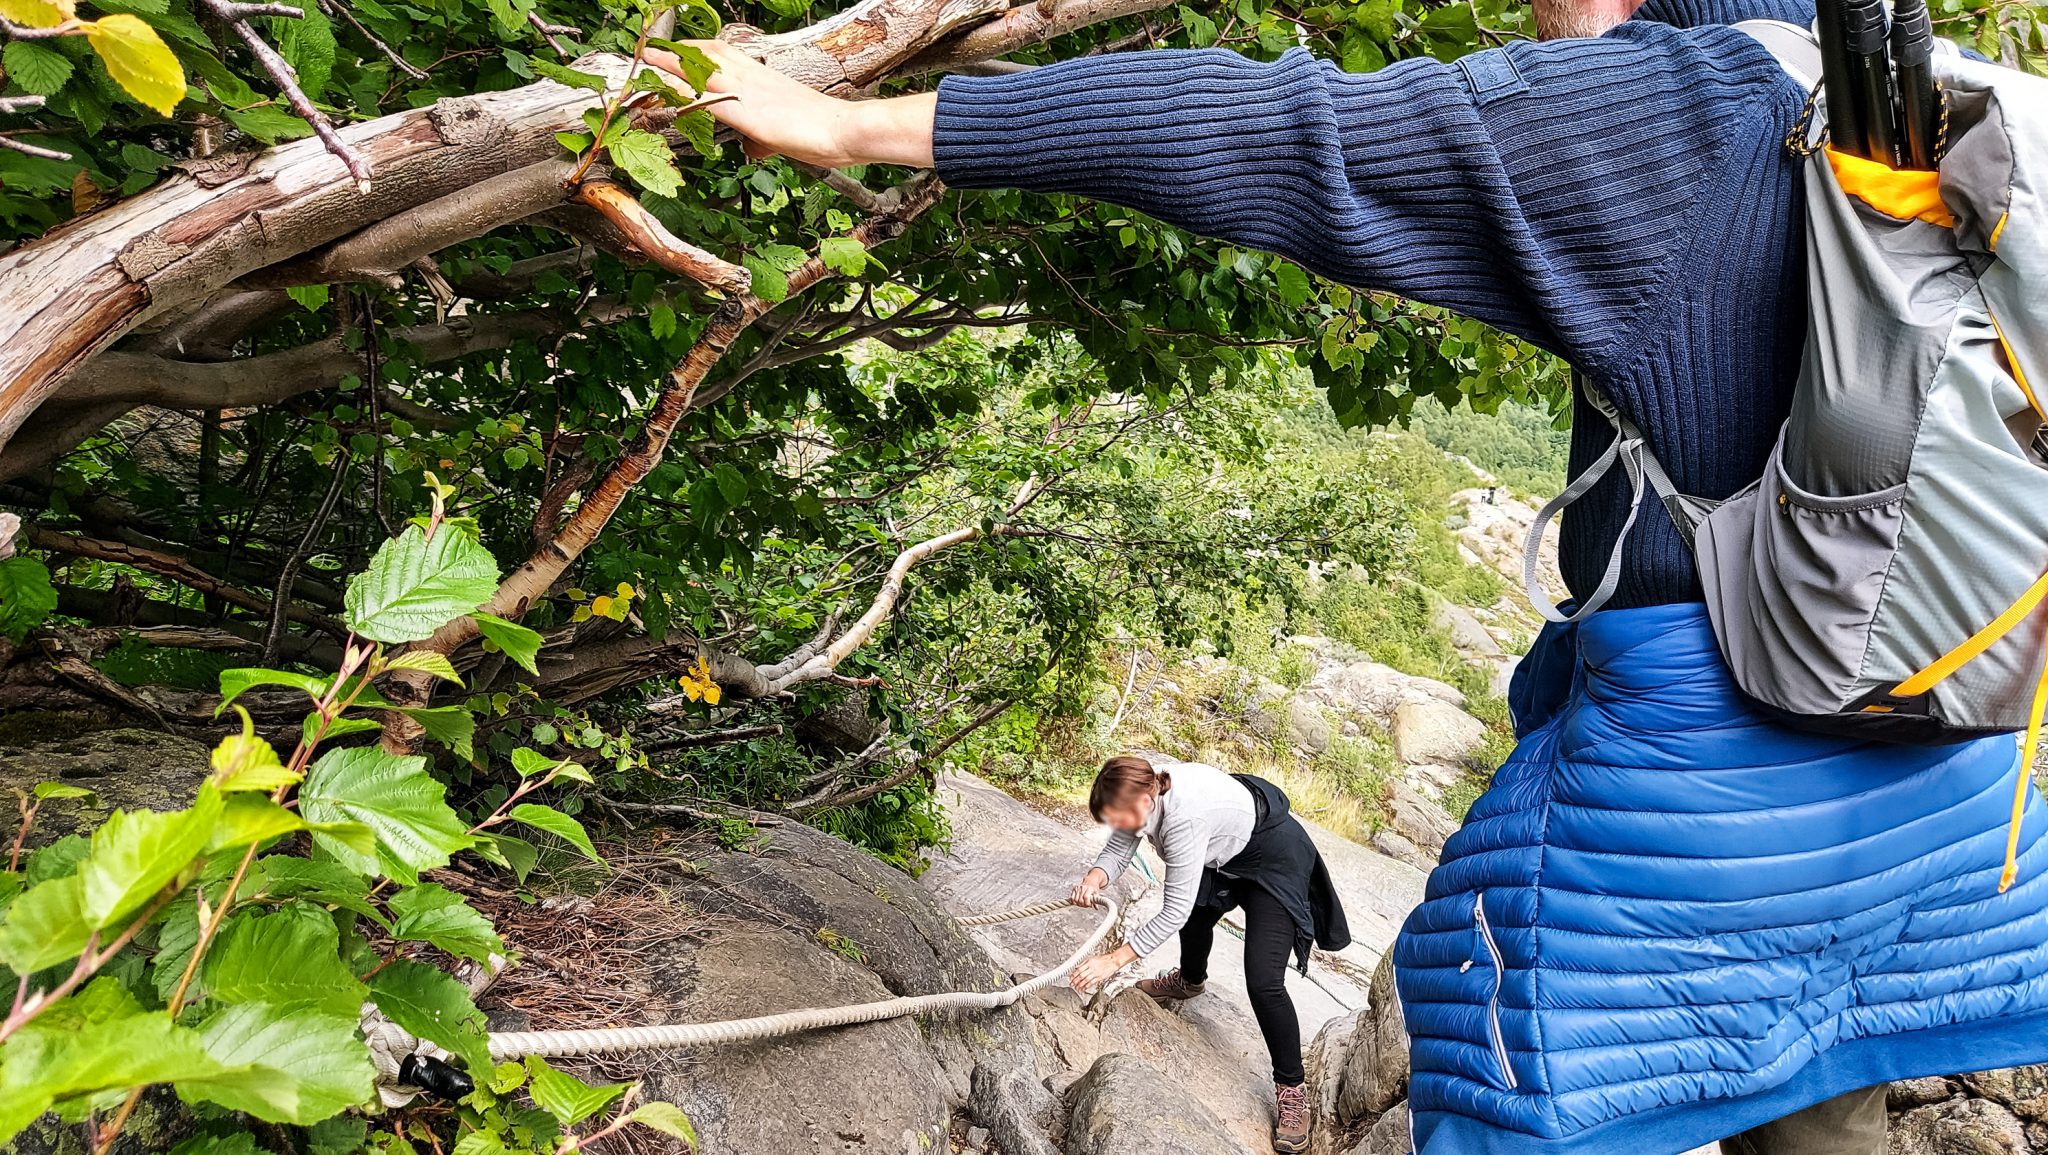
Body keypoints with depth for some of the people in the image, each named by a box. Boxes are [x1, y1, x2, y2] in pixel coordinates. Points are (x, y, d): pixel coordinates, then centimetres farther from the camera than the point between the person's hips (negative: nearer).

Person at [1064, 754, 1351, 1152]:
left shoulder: (1184, 818, -41)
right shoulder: (1142, 788, -18)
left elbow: (1174, 912, -34)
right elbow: (1118, 848, -10)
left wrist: (1115, 960, -31)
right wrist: (1093, 880, -32)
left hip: (1275, 858, -9)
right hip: (1228, 851, 9)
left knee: (1263, 981, -17)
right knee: (1199, 909, 31)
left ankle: (1291, 1090, 2)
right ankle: (1190, 980, 63)